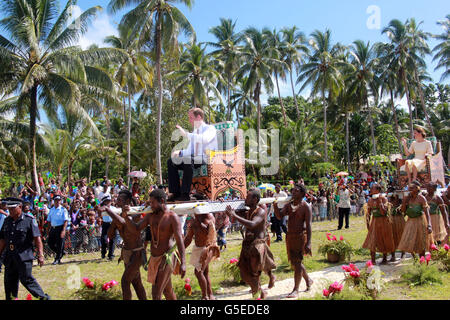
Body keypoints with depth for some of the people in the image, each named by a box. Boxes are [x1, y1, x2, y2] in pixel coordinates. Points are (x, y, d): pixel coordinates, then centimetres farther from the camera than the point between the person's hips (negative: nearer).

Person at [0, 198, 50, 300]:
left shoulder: (29, 220, -7)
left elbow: (37, 239, -10)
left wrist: (40, 255, -14)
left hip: (24, 257, -6)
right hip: (9, 257, 6)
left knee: (26, 279, -5)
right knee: (9, 281, 11)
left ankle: (43, 297, 6)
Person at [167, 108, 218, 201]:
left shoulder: (210, 128, -1)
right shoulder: (194, 132, 22)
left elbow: (205, 139, -25)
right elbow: (190, 150, 21)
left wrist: (186, 134, -28)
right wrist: (180, 152, -1)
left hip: (207, 160, -8)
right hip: (195, 159, 8)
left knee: (188, 160, -35)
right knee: (171, 161, -4)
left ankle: (185, 194, -33)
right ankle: (176, 193, -11)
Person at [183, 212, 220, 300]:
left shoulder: (209, 217, -12)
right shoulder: (193, 220, 6)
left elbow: (206, 232, -28)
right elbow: (188, 238, 13)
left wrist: (198, 221, -28)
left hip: (206, 248, -7)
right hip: (197, 248, 7)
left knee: (198, 271, -10)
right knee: (205, 273, 12)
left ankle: (205, 296, 3)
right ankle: (210, 295, 24)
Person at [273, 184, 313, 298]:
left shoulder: (306, 206, -9)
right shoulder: (289, 205, 8)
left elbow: (308, 225, -13)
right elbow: (280, 216, -3)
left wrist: (308, 243, -19)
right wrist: (275, 205, -20)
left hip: (300, 236, -7)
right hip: (289, 236, 7)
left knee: (297, 262, -6)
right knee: (294, 262, 16)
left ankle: (295, 290, 2)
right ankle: (308, 279, 39)